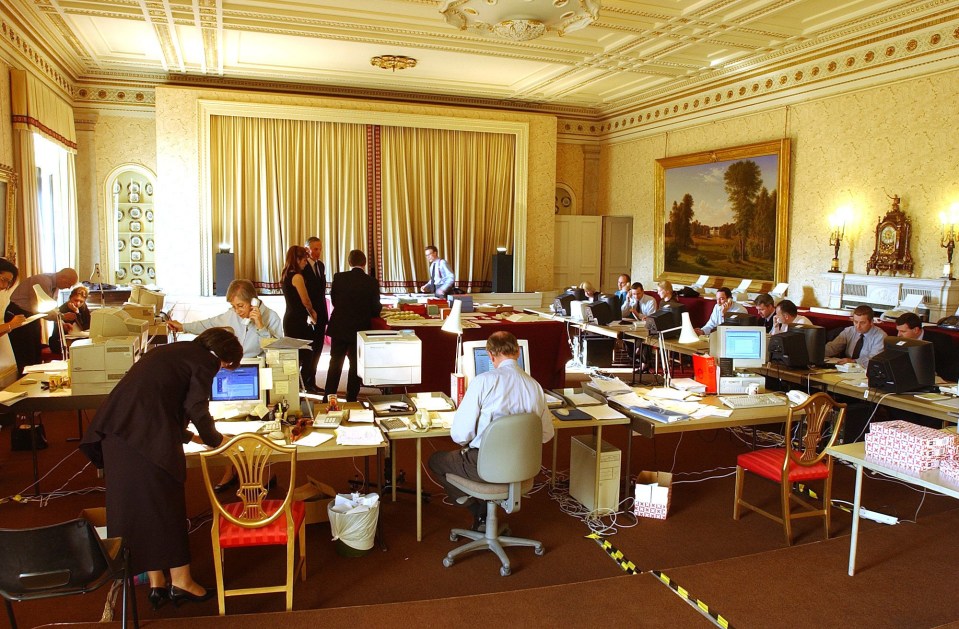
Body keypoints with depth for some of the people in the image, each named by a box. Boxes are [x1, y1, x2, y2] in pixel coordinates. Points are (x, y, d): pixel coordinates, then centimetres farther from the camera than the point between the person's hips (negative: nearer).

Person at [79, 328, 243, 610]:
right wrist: (214, 439, 12)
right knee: (166, 505, 3)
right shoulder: (205, 360, 2)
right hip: (147, 436, -9)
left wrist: (188, 435, 39)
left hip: (116, 429, 9)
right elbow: (197, 409, -5)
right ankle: (180, 581, 15)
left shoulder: (170, 351, 29)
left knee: (131, 505, 12)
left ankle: (156, 582, 22)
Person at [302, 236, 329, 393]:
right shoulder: (302, 267, -12)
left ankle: (311, 381, 19)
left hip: (320, 314, 7)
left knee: (317, 348, 11)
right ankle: (306, 382, 11)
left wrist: (324, 314, 11)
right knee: (309, 349, 0)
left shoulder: (321, 265, 13)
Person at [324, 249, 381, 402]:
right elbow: (375, 310, -7)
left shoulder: (339, 277, -8)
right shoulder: (372, 282, -12)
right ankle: (351, 399, 15)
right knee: (355, 365, 10)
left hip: (339, 328, 2)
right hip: (360, 330, -2)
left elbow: (334, 300, 4)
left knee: (335, 363, 14)